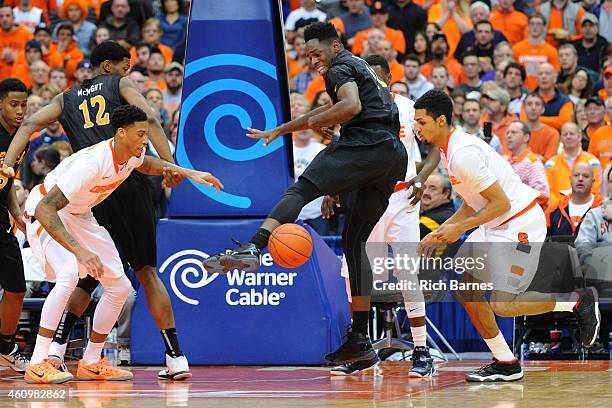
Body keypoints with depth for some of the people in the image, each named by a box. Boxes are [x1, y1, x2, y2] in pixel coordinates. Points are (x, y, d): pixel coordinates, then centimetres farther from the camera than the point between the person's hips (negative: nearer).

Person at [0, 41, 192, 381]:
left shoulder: (66, 99, 22)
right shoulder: (121, 84, 11)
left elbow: (29, 126, 9)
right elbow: (150, 119, -6)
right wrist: (169, 163, -13)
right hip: (129, 183, -2)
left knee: (86, 277, 12)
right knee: (147, 271, 6)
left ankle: (56, 347, -7)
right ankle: (176, 357, 3)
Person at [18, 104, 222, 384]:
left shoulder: (132, 155, -11)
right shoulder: (92, 162, -37)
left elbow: (145, 164, 19)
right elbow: (45, 208, -41)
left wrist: (189, 173, 6)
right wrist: (80, 251, -49)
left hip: (79, 216, 9)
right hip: (46, 214, -9)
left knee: (120, 287, 6)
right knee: (68, 275, -33)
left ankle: (91, 363, 19)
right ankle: (37, 365, -30)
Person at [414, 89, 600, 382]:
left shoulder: (463, 154, -23)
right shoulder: (447, 151, 10)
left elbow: (501, 203, -23)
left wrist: (459, 228, -18)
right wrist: (439, 234, 11)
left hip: (520, 224, -10)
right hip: (495, 225, 10)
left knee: (502, 305, -15)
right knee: (465, 286, 3)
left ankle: (578, 301, 4)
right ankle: (506, 365, 10)